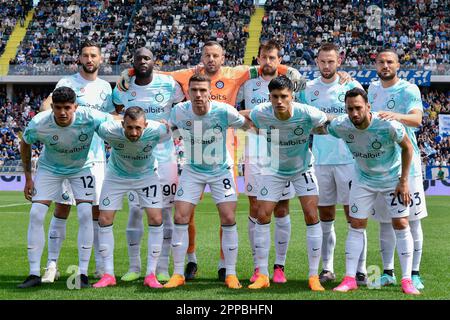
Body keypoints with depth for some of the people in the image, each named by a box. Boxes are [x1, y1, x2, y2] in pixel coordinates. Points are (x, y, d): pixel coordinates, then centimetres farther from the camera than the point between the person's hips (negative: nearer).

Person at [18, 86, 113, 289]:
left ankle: (83, 273, -5)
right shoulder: (38, 124, -28)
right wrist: (28, 177, -5)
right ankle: (34, 274, -1)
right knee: (36, 214, -11)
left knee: (85, 214, -15)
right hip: (49, 168, 1)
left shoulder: (89, 118, -33)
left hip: (81, 167, -1)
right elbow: (25, 144, -6)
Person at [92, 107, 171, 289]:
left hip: (146, 175, 0)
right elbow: (98, 123, -8)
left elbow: (172, 128, -9)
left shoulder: (157, 132, -33)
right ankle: (108, 275, 7)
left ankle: (151, 274, -1)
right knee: (104, 220, -5)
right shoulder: (109, 131, -33)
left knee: (156, 219, -12)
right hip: (116, 175, 0)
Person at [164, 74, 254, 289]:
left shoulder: (224, 112, -23)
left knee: (228, 219, -8)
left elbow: (249, 125, -5)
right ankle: (178, 274, 6)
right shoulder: (179, 112, -17)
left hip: (221, 170, -1)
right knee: (180, 218, -6)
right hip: (192, 170, 2)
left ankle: (231, 274, 5)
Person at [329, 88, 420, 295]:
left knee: (401, 224, -7)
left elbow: (407, 147, -15)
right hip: (363, 179, 3)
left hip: (393, 178, -2)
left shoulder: (387, 125, -31)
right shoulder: (340, 126, -22)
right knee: (356, 225, -2)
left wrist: (403, 181, -13)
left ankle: (407, 280, -1)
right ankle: (350, 279, 4)